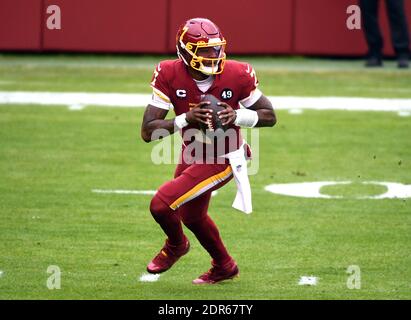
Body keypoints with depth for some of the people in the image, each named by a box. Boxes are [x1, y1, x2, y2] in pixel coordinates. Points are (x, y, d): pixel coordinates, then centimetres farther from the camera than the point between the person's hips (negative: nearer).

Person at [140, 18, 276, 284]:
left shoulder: (237, 75, -25)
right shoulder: (169, 75, -21)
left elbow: (270, 116, -11)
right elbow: (147, 132, -23)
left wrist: (237, 116, -30)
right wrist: (185, 119, -38)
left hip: (222, 159, -5)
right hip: (192, 154, 5)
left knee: (161, 204, -16)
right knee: (192, 216, 25)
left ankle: (176, 245, 20)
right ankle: (224, 267, 52)